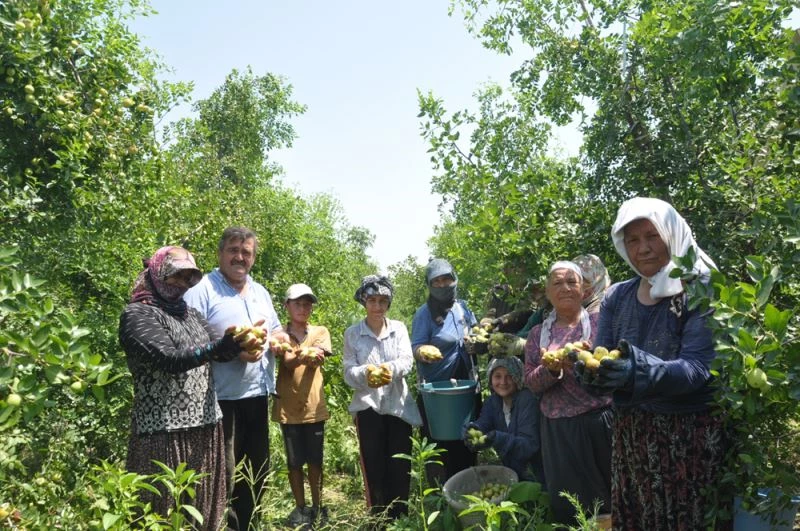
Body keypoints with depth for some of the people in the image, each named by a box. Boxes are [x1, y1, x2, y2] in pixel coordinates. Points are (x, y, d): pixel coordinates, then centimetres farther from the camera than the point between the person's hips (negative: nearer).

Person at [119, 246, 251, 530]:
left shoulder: (189, 313, 15)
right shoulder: (137, 314, -6)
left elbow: (219, 353, 7)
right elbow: (171, 360, -20)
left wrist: (239, 343, -15)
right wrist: (221, 345, -32)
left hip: (206, 424, 6)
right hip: (164, 430, -6)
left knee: (204, 506, 14)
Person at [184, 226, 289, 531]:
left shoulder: (260, 292, 13)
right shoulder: (202, 290, -9)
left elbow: (276, 331, 19)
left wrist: (280, 338, -4)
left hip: (257, 394, 8)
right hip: (222, 397, -7)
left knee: (258, 469, 19)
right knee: (224, 474, 3)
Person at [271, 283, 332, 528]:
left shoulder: (320, 332, 5)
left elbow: (318, 358, -13)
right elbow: (287, 362, -17)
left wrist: (296, 354, -32)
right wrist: (307, 354, -37)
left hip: (313, 406, 1)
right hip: (288, 407, -1)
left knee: (315, 460, 10)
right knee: (294, 461, 9)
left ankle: (317, 506, 27)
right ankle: (300, 507, 25)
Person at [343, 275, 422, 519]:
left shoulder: (399, 328, 4)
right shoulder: (352, 333, 0)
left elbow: (407, 361, -7)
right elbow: (349, 373, -5)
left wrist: (391, 368, -29)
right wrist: (366, 373, -27)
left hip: (398, 405, 1)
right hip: (368, 406, -1)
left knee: (400, 467, 7)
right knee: (374, 467, 6)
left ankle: (400, 518, 24)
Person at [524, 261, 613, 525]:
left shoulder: (599, 322, 2)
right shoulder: (538, 333, 8)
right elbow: (531, 382, 4)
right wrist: (550, 368, -16)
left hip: (600, 420, -2)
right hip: (558, 428, 2)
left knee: (609, 492, 6)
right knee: (568, 503, 8)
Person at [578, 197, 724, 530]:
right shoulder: (617, 297, 4)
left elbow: (698, 369, -20)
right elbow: (604, 362, 1)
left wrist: (638, 370, -39)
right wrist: (590, 369, -23)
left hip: (689, 435, -4)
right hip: (630, 433, 4)